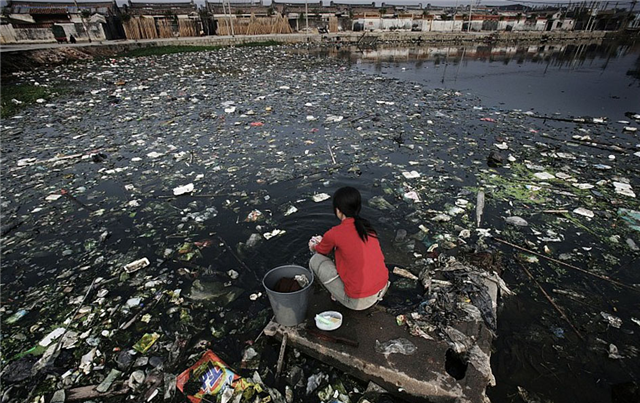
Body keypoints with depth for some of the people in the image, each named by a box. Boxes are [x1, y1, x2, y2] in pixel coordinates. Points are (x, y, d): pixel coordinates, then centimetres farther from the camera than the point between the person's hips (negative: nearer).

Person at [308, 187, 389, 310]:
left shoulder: (334, 234, -15)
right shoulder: (367, 227, 2)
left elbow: (321, 251, 10)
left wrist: (314, 246, 34)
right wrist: (324, 241, 39)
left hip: (359, 302, -6)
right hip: (382, 289, 6)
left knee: (316, 261, 3)